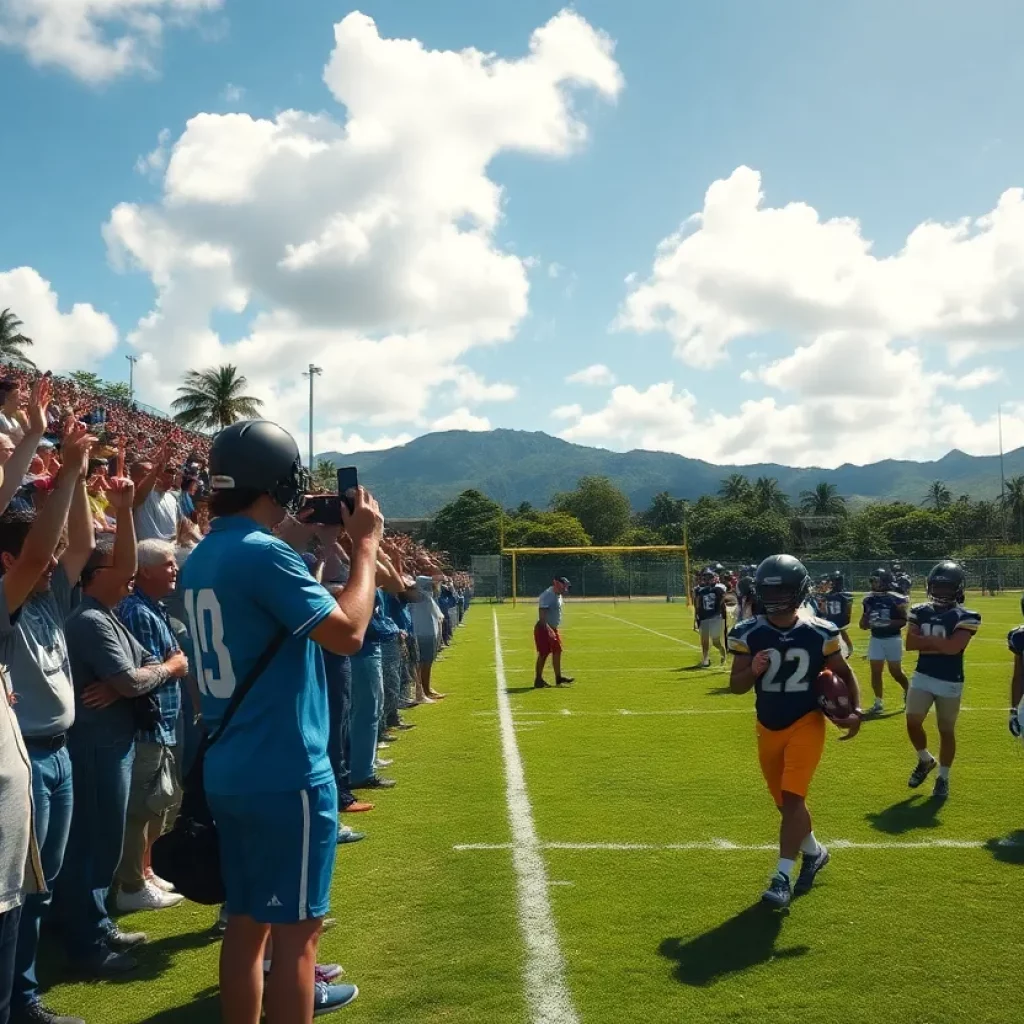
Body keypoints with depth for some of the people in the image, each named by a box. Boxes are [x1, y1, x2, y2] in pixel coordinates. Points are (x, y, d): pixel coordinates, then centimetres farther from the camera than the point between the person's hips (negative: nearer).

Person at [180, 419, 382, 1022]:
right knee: (295, 927, 1)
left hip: (229, 771, 9)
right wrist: (365, 546, -11)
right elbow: (347, 632, -21)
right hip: (286, 774, -9)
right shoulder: (263, 553, -18)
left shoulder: (205, 558, 10)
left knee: (247, 919, 17)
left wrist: (295, 548, 18)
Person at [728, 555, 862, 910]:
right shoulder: (748, 633, -8)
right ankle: (814, 852, 40)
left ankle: (782, 877, -6)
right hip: (768, 728, 3)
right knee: (785, 801, 14)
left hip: (806, 724, -3)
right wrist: (753, 671, -26)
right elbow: (736, 686, -5)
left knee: (792, 798, -14)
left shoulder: (820, 633, -10)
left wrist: (856, 711, -8)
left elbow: (845, 674, 5)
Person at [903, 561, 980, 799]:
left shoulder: (966, 617, -10)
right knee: (913, 722, -1)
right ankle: (925, 760, 28)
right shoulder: (919, 612, 2)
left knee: (946, 730, 6)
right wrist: (940, 643, -16)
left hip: (950, 682, -3)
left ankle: (943, 777, 23)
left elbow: (954, 647, -23)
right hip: (922, 676, 3)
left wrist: (925, 639, -11)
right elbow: (910, 643, -9)